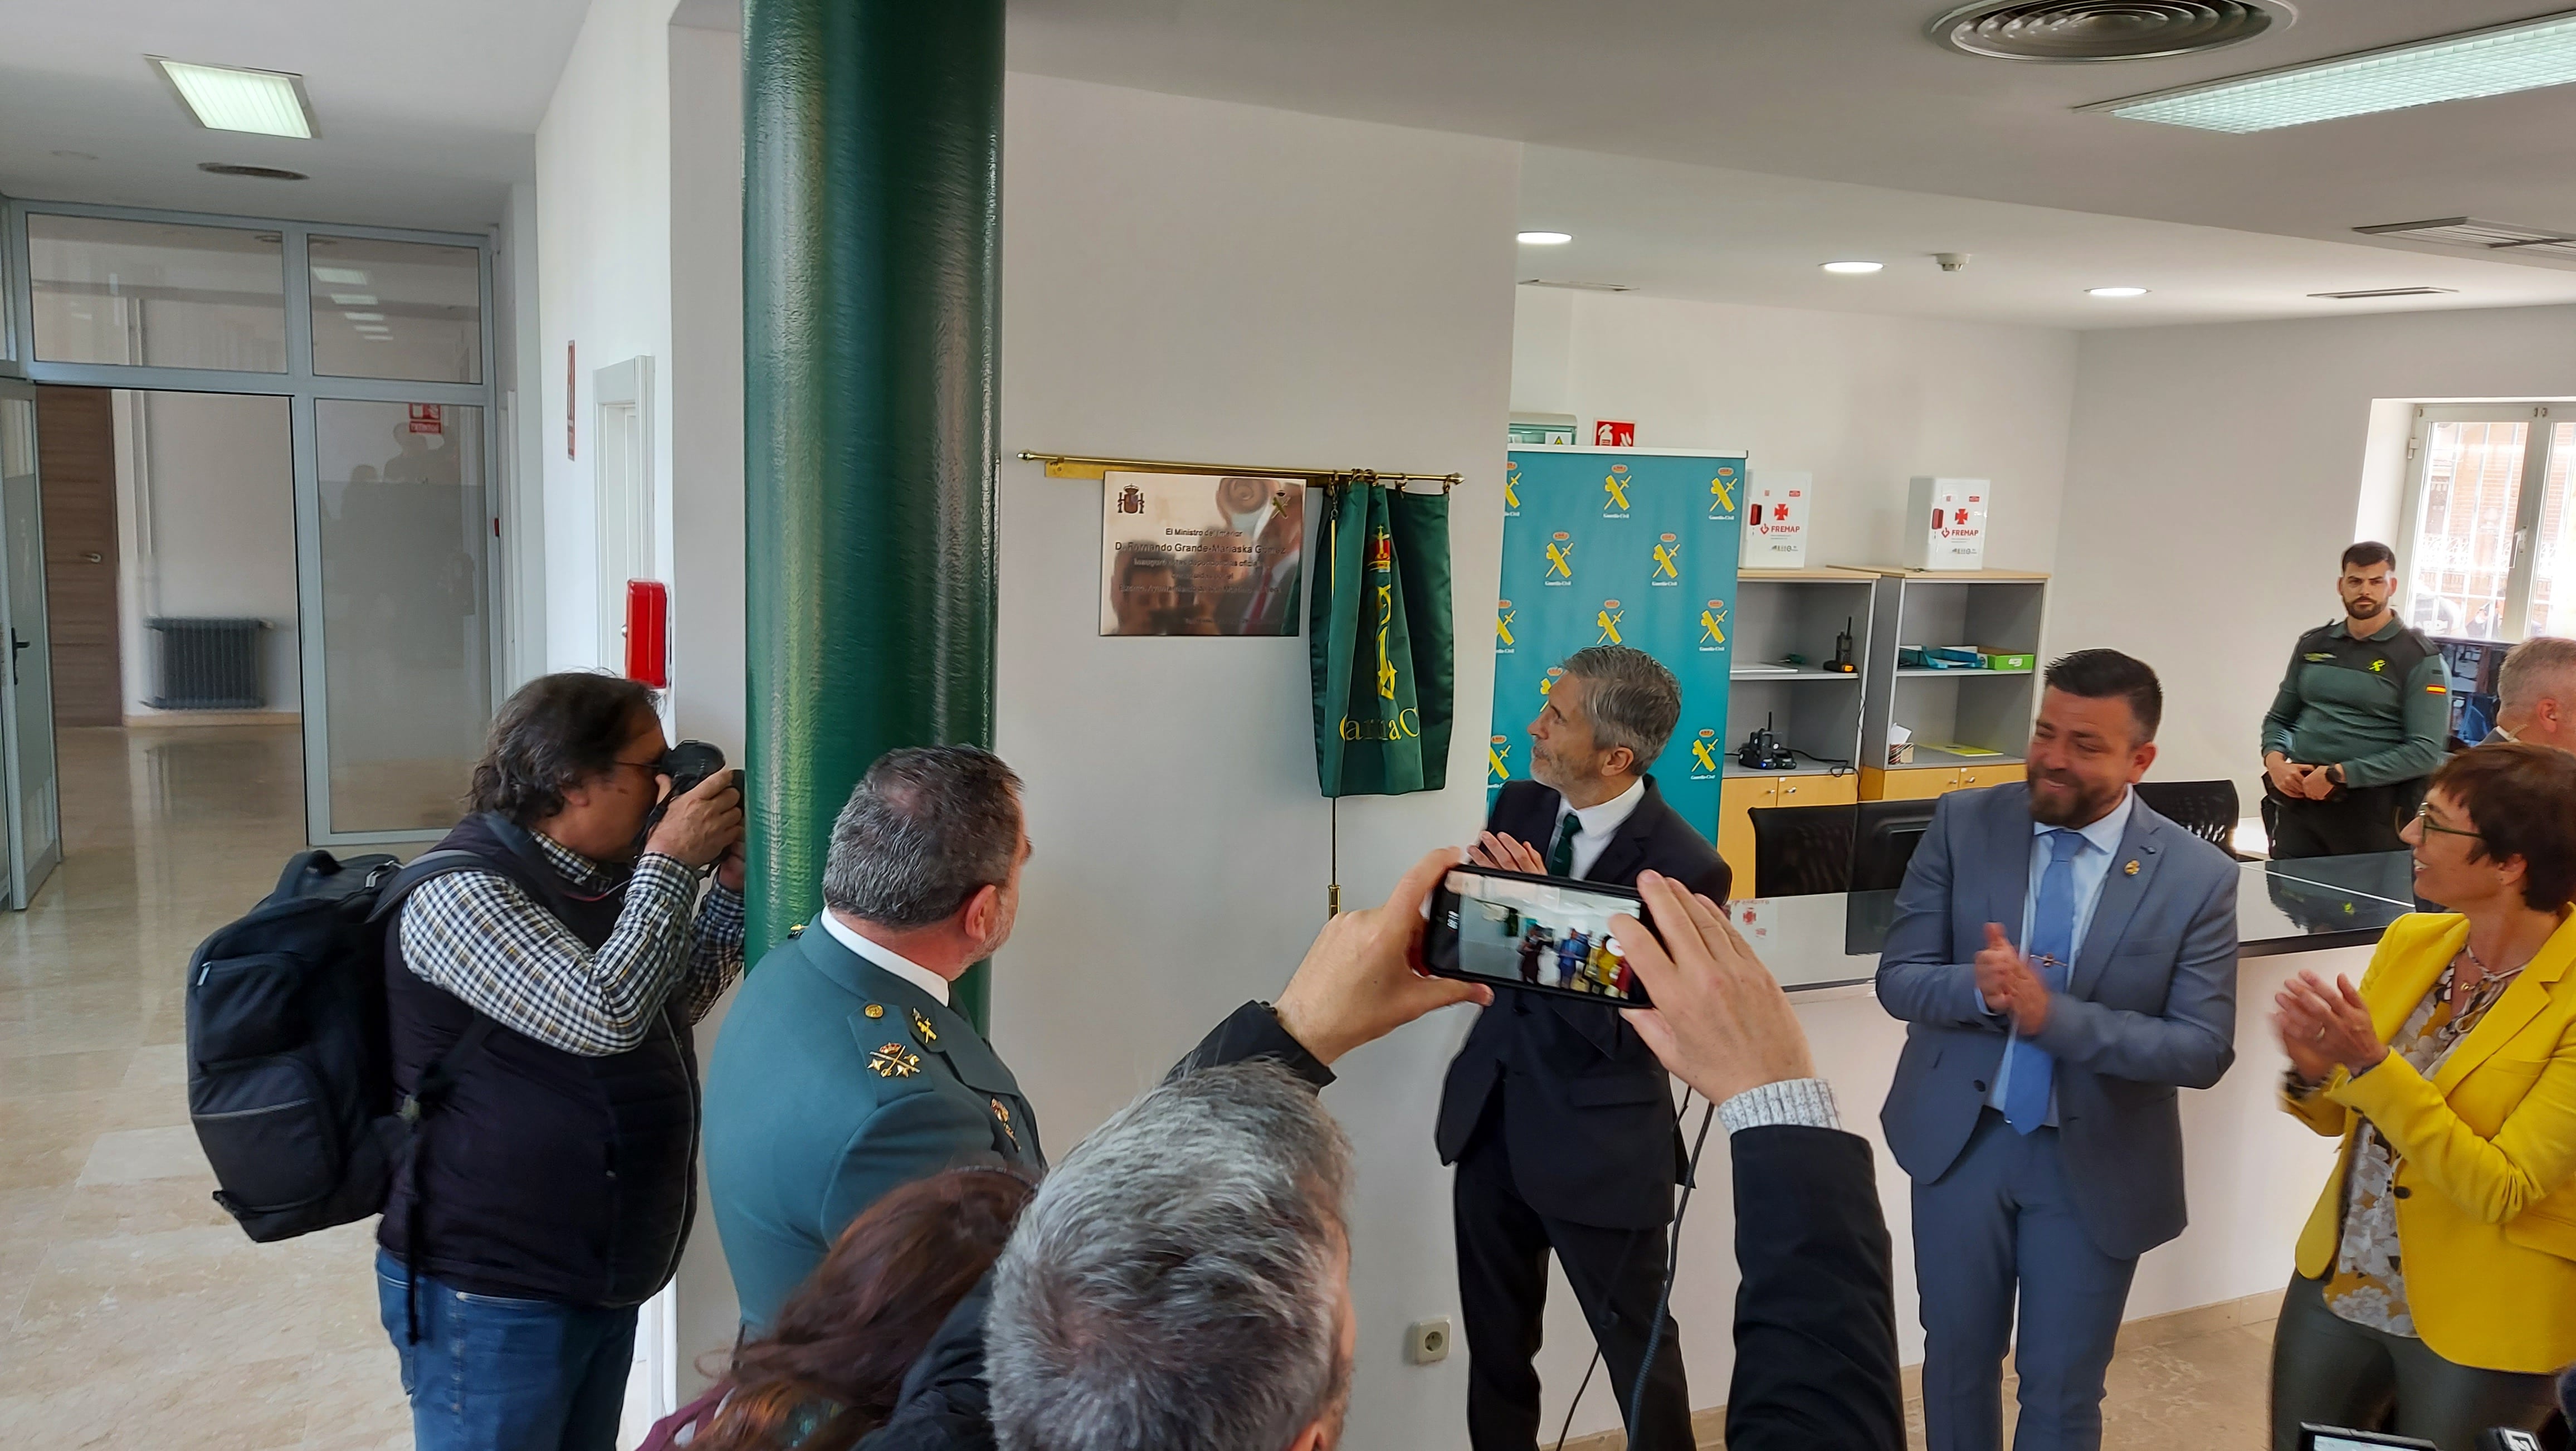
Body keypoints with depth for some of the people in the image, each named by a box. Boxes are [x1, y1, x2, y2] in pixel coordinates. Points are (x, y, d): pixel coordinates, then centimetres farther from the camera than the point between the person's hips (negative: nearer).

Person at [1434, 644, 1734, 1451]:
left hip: (1599, 1143, -6)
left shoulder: (1684, 869, -21)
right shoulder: (1519, 807, -2)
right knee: (1495, 1341, 21)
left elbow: (1628, 1033, -24)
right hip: (1492, 1117, 6)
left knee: (1636, 1343, 15)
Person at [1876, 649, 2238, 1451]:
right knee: (1956, 1359, 20)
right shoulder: (1963, 823, -8)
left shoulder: (2198, 876, -12)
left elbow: (2204, 1048, -15)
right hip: (1960, 1142, 1)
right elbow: (1898, 976, -8)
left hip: (2094, 1166, -1)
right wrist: (1977, 989, -30)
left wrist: (2053, 1015, -27)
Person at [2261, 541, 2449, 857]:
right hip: (2298, 799, 4)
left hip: (2371, 807, -4)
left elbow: (2425, 752, -12)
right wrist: (2275, 760, -3)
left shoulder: (2420, 659, -3)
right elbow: (2279, 719, 19)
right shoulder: (2313, 645, 12)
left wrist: (2339, 774, -17)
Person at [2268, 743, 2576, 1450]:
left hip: (2477, 1323, -5)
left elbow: (2498, 1189, -23)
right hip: (2336, 1285, 5)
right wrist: (2314, 1072, -17)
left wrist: (2371, 1065, -31)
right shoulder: (2412, 938, -3)